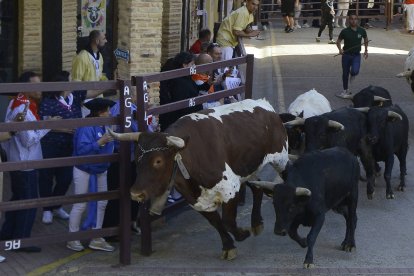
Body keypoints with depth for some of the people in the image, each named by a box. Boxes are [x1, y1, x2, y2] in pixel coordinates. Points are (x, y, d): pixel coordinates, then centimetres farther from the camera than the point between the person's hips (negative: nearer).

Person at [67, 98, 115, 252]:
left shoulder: (102, 126, 4)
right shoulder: (86, 127, -22)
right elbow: (82, 149, -31)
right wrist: (100, 142, -35)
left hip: (100, 171, 9)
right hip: (84, 171, -9)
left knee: (102, 203, 10)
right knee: (80, 205, 0)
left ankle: (96, 239, 21)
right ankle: (72, 239, 14)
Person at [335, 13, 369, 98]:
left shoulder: (361, 31, -3)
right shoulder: (345, 31, -8)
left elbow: (366, 39, 16)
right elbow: (338, 41, 1)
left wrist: (366, 50, 13)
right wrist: (340, 49, -18)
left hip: (356, 55, 0)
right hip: (346, 55, 0)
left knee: (355, 71, -22)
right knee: (345, 74, 9)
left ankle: (353, 74, 17)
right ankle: (345, 91, 26)